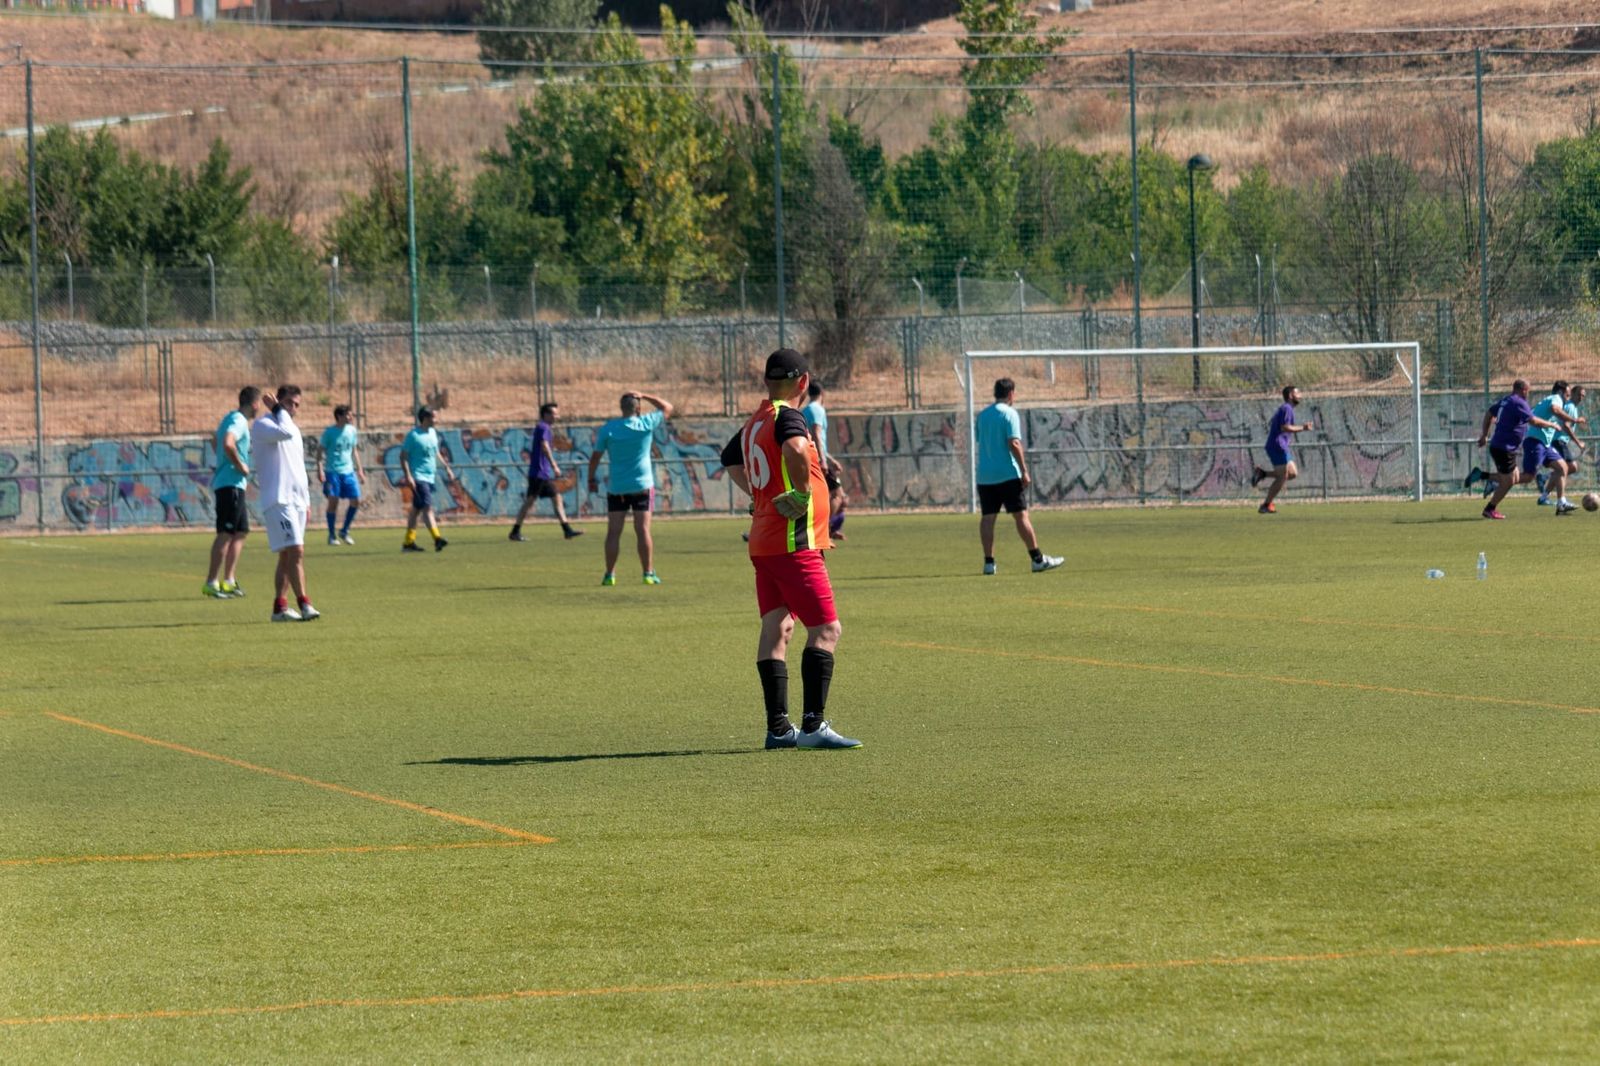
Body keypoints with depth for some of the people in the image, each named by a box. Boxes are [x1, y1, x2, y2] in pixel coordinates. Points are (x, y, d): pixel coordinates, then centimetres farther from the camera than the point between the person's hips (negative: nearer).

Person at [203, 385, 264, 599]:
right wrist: (240, 465, -19)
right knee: (226, 533, -10)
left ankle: (228, 581, 16)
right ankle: (211, 582, -10)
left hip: (234, 485, 10)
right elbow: (228, 443, -32)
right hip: (231, 484, -10)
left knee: (241, 532, 14)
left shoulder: (232, 418, 17)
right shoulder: (238, 421, -14)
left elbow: (221, 444, 31)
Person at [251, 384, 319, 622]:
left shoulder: (293, 428, 22)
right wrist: (280, 411, -11)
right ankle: (304, 604, -18)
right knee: (295, 551, -16)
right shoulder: (262, 425, -5)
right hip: (277, 500, -9)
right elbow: (284, 433, -27)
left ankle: (280, 607, 10)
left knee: (288, 555, 7)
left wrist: (306, 499, 23)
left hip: (296, 501, 9)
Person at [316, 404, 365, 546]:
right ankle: (332, 535, 4)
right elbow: (321, 452, -4)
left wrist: (360, 470, 18)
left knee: (356, 501, -2)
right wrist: (320, 469, -15)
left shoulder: (351, 430, 9)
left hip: (348, 471, 5)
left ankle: (344, 531, 14)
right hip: (332, 471, -5)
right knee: (333, 501, -9)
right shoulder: (329, 432, -5)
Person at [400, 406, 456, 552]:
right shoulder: (413, 435, -11)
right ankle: (437, 539, -24)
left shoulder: (432, 433, 12)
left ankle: (409, 542, 15)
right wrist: (408, 476, -19)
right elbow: (403, 456, -11)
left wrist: (447, 468, 22)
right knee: (427, 507, -16)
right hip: (418, 477, -8)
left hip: (429, 477, 8)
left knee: (417, 509, 11)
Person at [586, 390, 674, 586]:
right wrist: (645, 396, 14)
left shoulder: (608, 429, -4)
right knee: (643, 531, 1)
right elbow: (667, 408, 12)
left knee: (614, 532, 3)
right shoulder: (646, 424, -5)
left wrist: (592, 479, 12)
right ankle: (648, 574, 1)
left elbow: (595, 457, 0)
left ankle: (609, 575, 2)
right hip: (642, 486, 0)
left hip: (616, 488, 0)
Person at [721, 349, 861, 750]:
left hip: (763, 542, 9)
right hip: (793, 542, -9)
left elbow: (731, 459, 34)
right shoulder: (786, 417, -13)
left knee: (776, 628, 9)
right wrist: (803, 491, -21)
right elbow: (796, 448, -36)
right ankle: (813, 725, -14)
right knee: (826, 629, -8)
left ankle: (778, 727, 9)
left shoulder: (752, 423, 14)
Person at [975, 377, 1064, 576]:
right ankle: (1038, 559, -1)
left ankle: (989, 562, -1)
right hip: (1008, 475, -6)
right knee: (1021, 515, -3)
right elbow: (1014, 443, -16)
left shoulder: (982, 415, 13)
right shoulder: (1009, 414, -8)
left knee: (987, 518, 4)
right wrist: (1024, 471, -14)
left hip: (984, 476, 6)